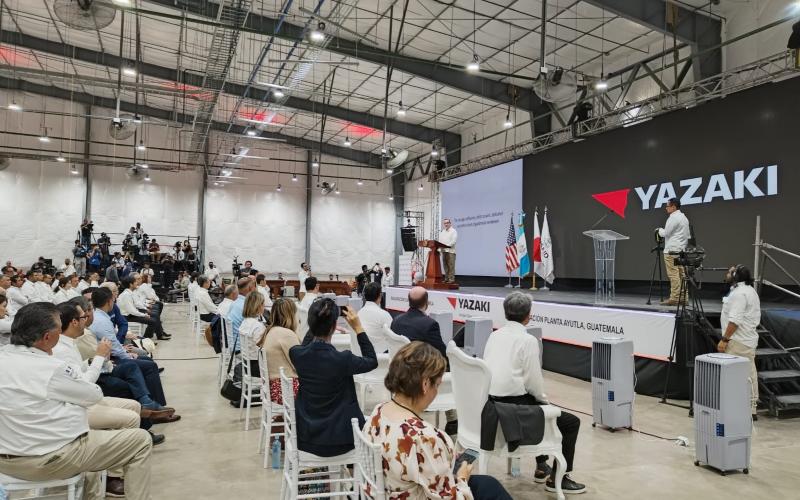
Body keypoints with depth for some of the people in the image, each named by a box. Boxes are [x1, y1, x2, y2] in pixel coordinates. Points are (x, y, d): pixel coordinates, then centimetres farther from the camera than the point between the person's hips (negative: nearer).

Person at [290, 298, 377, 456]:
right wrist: (358, 328, -7)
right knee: (368, 423, 28)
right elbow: (372, 361, -4)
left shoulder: (296, 354, -13)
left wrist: (318, 320, 6)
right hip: (339, 441, -4)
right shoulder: (343, 359, -25)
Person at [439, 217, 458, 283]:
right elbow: (440, 241, 17)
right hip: (443, 251, 6)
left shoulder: (453, 231, 0)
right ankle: (446, 278, 10)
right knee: (445, 265, 6)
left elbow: (453, 241, -11)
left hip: (450, 251, -6)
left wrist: (446, 246, -19)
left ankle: (452, 279, -10)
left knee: (451, 265, -9)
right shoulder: (442, 232, 21)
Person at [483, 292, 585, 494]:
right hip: (514, 404, -8)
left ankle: (542, 467, 40)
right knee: (571, 422, 7)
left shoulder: (494, 335, 8)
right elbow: (533, 380, -13)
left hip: (493, 402, 8)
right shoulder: (528, 340, -13)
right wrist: (544, 400, 9)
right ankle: (557, 478, 13)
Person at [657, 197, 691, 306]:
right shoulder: (684, 217, 18)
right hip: (681, 250, 9)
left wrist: (659, 230, 9)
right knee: (681, 274, 8)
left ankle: (674, 299, -10)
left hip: (672, 250, -9)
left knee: (673, 275, -9)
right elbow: (688, 235, 21)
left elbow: (665, 233, -11)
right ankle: (683, 298, 8)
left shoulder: (673, 217, -11)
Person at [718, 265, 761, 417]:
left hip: (738, 342, -11)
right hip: (748, 340, 11)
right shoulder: (750, 290, 18)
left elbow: (735, 320, -23)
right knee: (749, 375, 12)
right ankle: (750, 410, 18)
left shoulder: (739, 293, -16)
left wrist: (724, 339, -20)